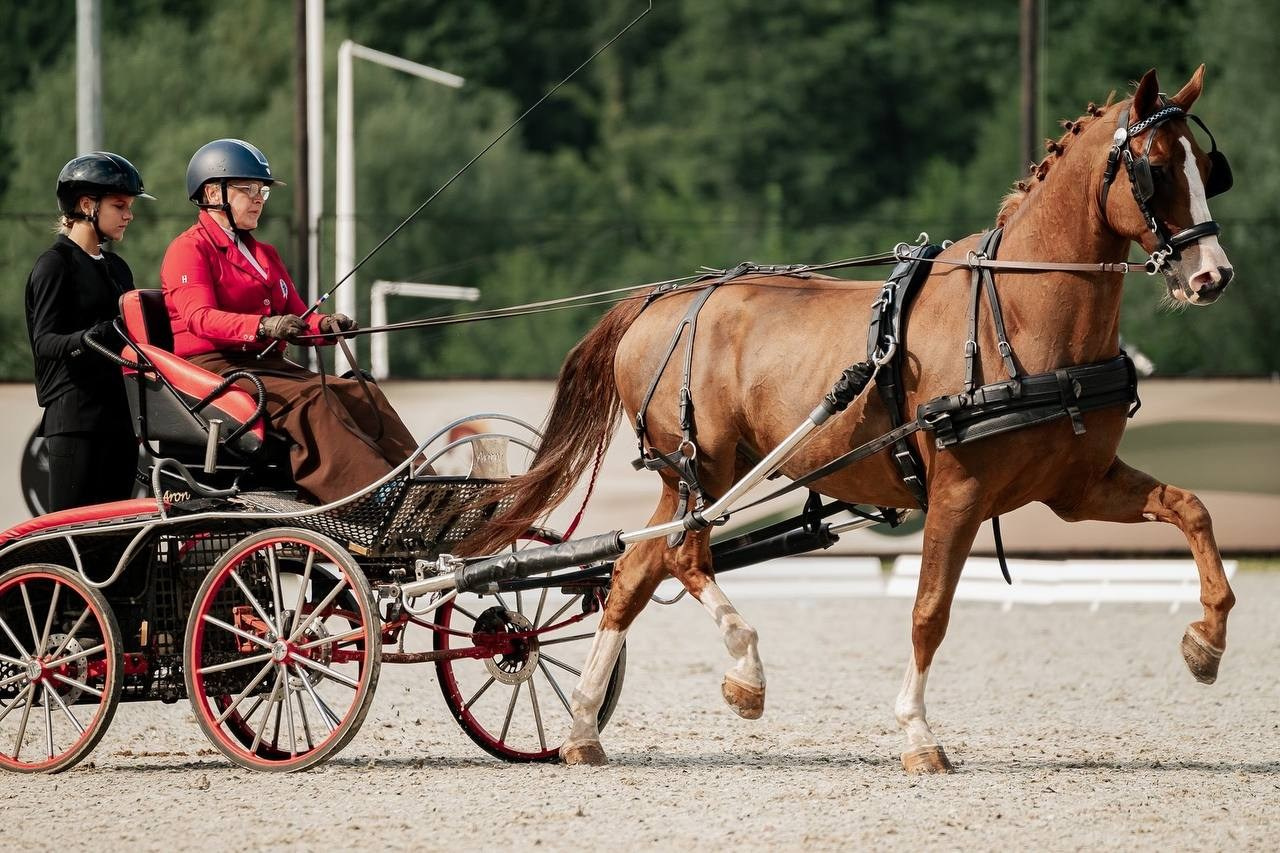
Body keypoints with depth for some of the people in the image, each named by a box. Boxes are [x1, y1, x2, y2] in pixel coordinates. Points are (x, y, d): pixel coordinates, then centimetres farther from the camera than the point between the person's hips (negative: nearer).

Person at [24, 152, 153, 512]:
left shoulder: (116, 267, 19)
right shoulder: (56, 264, -5)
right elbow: (45, 342, -15)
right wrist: (89, 338, -33)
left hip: (117, 413, 8)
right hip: (75, 417, -8)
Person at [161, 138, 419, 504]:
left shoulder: (264, 254, 27)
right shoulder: (189, 250, -2)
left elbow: (295, 318, 21)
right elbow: (200, 317, -18)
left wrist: (323, 324, -5)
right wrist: (263, 326, -36)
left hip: (266, 364, 8)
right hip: (214, 366, -8)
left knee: (361, 395, -17)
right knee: (309, 398, -33)